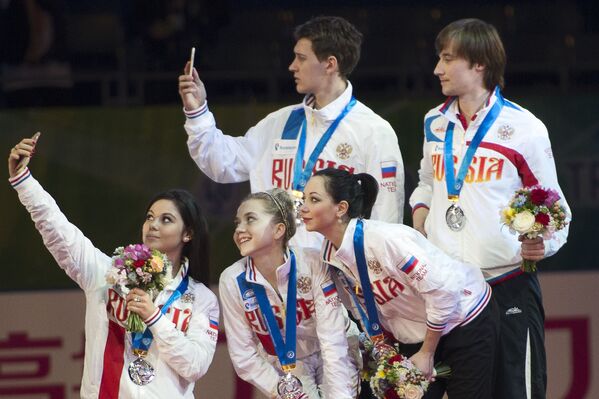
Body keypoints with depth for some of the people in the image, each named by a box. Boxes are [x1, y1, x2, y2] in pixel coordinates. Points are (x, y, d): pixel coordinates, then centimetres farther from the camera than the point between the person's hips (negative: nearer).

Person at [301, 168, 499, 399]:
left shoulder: (384, 239, -31)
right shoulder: (330, 257, -7)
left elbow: (442, 290, -27)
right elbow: (364, 311, 9)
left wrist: (427, 353, -17)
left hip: (467, 323, -7)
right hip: (416, 337, 7)